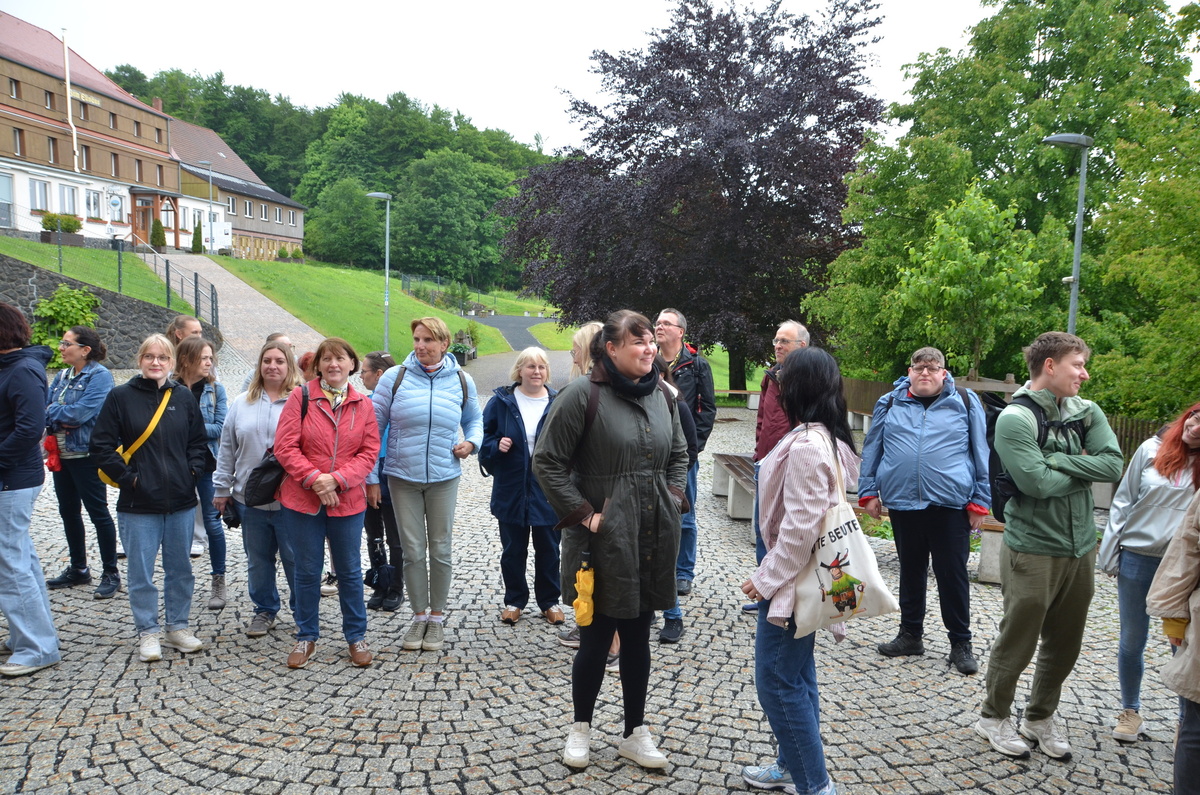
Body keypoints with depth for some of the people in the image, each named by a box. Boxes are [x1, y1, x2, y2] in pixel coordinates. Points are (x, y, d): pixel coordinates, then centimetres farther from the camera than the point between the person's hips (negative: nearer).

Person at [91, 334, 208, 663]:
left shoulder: (184, 397, 5)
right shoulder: (120, 397, -3)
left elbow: (198, 441, 13)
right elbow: (100, 445, -3)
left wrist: (192, 471, 0)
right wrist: (127, 477, -9)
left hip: (181, 500, 3)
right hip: (139, 503, -3)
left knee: (180, 568, 11)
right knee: (141, 571, 5)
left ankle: (178, 627, 25)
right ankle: (148, 633, 18)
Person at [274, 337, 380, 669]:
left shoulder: (363, 405, 3)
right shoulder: (300, 396, -3)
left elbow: (369, 453, -1)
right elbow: (285, 447, -8)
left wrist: (336, 479, -15)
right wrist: (314, 478, -17)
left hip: (347, 502, 1)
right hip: (302, 500, -1)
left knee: (350, 570, 10)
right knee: (307, 571, 10)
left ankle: (356, 635, 25)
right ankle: (306, 636, 26)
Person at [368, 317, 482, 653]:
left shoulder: (461, 381, 2)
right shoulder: (395, 377, -3)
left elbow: (474, 419, 18)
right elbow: (373, 427, 0)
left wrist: (471, 442, -5)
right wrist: (370, 477, -2)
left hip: (444, 478, 1)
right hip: (402, 478, 0)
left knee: (440, 550, 7)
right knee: (413, 551, 4)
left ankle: (437, 617, 22)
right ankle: (419, 616, 21)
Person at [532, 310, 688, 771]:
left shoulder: (662, 394, 5)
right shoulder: (583, 395, -13)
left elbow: (678, 454, 19)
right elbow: (547, 461, -11)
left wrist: (675, 498, 6)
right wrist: (581, 513, -13)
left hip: (655, 539, 5)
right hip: (604, 539, -5)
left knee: (638, 637, 16)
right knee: (596, 638, 7)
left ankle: (635, 733, 31)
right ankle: (580, 728, 30)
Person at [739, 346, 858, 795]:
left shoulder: (806, 446, -24)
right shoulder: (828, 438, 8)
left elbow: (800, 526, -26)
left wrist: (766, 579, -17)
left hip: (790, 579, -10)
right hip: (802, 578, 10)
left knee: (777, 682, 0)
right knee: (797, 676, 19)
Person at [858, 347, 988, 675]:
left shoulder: (966, 403, 3)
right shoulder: (889, 404, 8)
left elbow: (982, 454, 4)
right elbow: (872, 450, 12)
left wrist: (980, 501, 1)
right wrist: (868, 492, 8)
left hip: (950, 505, -2)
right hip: (902, 503, 2)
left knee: (953, 575, 3)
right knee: (910, 571, 14)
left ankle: (961, 643, 17)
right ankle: (910, 634, 28)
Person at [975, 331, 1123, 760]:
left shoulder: (1087, 413, 5)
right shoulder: (1015, 419, -14)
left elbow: (1113, 464, -9)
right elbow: (1038, 484, -23)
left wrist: (1057, 460, -17)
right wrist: (1084, 468, -8)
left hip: (1080, 548, 6)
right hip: (1033, 550, -6)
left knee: (1065, 643, 16)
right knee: (1018, 640, 6)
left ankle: (1041, 718, 35)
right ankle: (995, 717, 25)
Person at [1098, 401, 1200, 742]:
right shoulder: (1152, 449, -3)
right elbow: (1123, 501, 2)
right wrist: (1110, 552, 0)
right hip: (1137, 559, 1)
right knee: (1132, 640, 11)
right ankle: (1130, 711, 30)